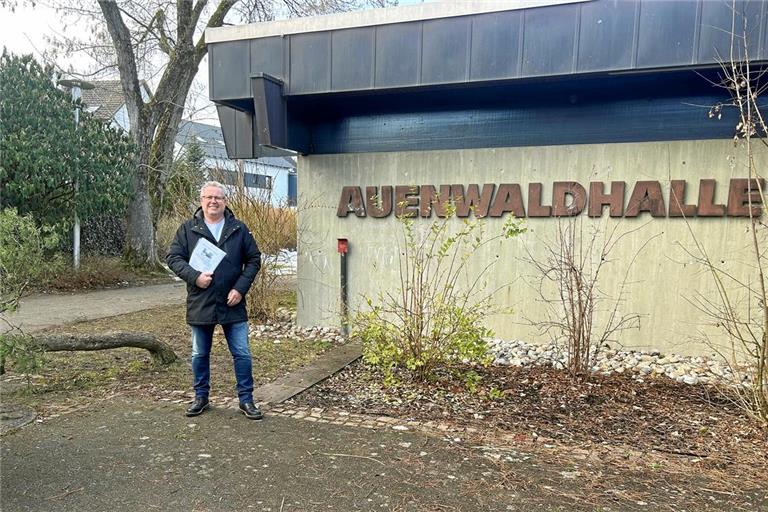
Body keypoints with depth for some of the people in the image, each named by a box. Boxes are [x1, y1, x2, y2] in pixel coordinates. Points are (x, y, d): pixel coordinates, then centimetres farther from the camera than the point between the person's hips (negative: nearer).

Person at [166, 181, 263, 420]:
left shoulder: (239, 229, 2)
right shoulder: (188, 229, 2)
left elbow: (254, 260, 3)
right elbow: (173, 257, -1)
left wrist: (241, 288, -8)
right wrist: (194, 276, -17)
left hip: (232, 304, 0)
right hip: (200, 304, 0)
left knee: (242, 354, 3)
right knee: (200, 355, 14)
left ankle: (246, 399, 17)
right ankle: (201, 397, 31)